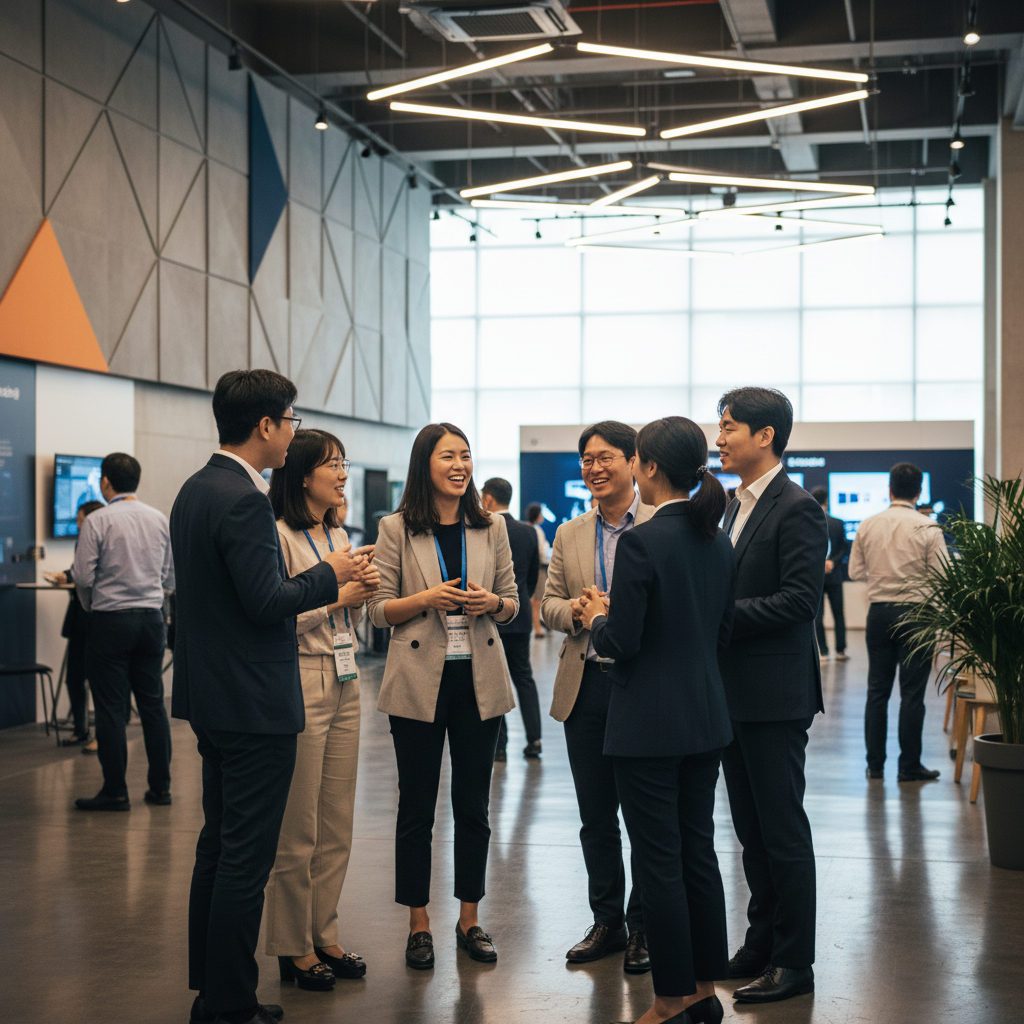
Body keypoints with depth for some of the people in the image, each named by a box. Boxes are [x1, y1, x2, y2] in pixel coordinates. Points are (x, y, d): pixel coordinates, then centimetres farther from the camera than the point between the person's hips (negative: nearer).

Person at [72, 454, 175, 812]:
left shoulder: (98, 521, -9)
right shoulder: (159, 520, 6)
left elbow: (83, 576, -10)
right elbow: (169, 577, 11)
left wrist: (90, 605, 9)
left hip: (111, 621, -5)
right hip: (152, 617, 5)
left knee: (111, 708, 0)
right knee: (153, 703, 10)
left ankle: (115, 792, 2)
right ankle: (160, 786, 13)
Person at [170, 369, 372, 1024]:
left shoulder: (196, 489, 12)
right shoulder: (245, 500, -19)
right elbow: (267, 601, -23)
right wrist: (331, 573, -8)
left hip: (213, 698, 10)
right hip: (254, 701, -10)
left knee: (219, 845, 17)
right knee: (246, 858, -3)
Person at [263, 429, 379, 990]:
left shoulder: (338, 534, 14)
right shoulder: (280, 536, -12)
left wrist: (362, 593, 2)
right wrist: (334, 598, -16)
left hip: (344, 684, 8)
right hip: (300, 685, -8)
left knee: (337, 826, 12)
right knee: (298, 830, -1)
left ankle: (323, 936, 23)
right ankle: (294, 949, 11)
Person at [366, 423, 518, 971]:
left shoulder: (491, 528, 7)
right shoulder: (396, 530, -1)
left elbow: (512, 602, 10)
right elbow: (378, 608, -2)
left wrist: (490, 603, -11)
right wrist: (426, 599, -18)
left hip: (479, 679, 3)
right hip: (419, 679, -2)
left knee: (473, 803, 9)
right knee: (416, 806, 5)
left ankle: (469, 919, 21)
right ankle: (418, 925, 16)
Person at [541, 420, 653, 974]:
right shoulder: (569, 535, 12)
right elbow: (548, 605, 13)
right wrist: (573, 609, -10)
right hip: (586, 685, 5)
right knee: (595, 816, 11)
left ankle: (643, 928, 15)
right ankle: (607, 922, 23)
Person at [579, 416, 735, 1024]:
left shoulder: (642, 541, -17)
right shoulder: (718, 541, 6)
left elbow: (622, 643, -18)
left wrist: (597, 619, 4)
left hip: (651, 723, -8)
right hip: (707, 717, 8)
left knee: (660, 864, 1)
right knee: (700, 854, 15)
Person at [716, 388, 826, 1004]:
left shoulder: (797, 509, -13)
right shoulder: (738, 506, 16)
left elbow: (799, 599, -20)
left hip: (776, 694, -9)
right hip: (734, 692, 9)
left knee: (782, 827, -2)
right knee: (751, 826, 15)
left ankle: (795, 962, 7)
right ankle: (762, 941, 26)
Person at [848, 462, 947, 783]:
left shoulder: (867, 526, 0)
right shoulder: (928, 529, -10)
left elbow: (856, 571, 7)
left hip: (879, 612, 3)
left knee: (877, 690, 11)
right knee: (912, 693, 2)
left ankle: (875, 764, 14)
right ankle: (909, 766, 6)